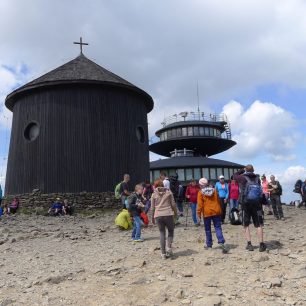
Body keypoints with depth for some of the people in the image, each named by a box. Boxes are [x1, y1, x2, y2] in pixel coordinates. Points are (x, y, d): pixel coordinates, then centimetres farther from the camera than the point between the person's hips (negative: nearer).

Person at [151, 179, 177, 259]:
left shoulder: (154, 194, 6)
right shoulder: (168, 192, 6)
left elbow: (152, 207, 7)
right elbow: (173, 204, 4)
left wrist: (152, 217, 17)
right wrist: (175, 213, 17)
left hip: (158, 216, 1)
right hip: (168, 214, -1)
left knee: (162, 233, 10)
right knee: (171, 230, 16)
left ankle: (163, 253, 9)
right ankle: (169, 247, -4)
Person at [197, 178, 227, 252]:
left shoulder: (200, 193, -4)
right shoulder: (214, 190, 7)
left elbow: (200, 204, -8)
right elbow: (218, 201, 13)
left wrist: (199, 213, -1)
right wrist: (220, 210, 21)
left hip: (207, 213, -2)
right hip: (216, 211, 2)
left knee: (208, 229, 10)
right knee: (218, 227, 2)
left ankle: (209, 245, 16)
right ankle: (221, 242, -15)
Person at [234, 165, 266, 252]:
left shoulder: (243, 178, -4)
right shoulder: (257, 178, 4)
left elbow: (235, 175, 15)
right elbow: (260, 191, 12)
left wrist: (242, 170, 20)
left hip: (245, 204, -1)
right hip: (256, 203, 1)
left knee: (246, 225, 11)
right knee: (259, 225, 7)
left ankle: (249, 244, 7)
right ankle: (261, 244, 4)